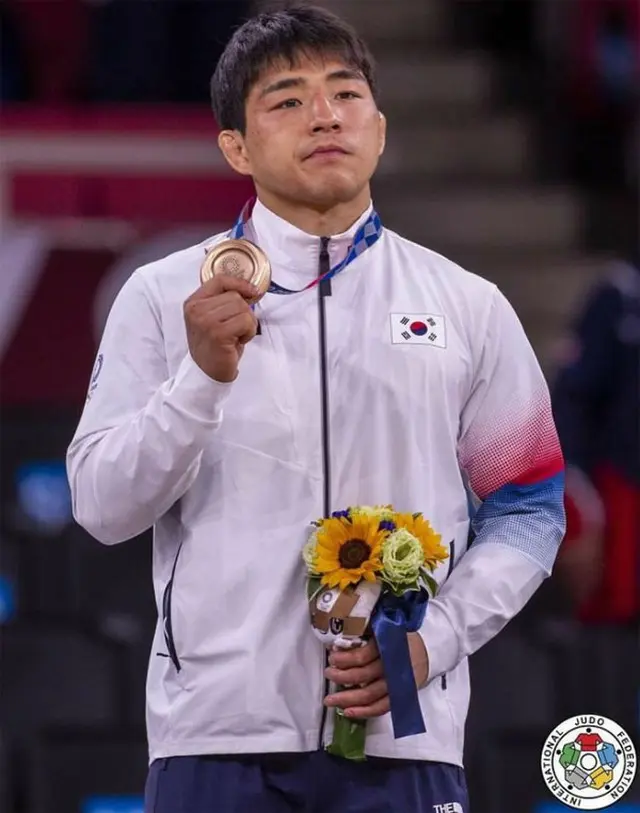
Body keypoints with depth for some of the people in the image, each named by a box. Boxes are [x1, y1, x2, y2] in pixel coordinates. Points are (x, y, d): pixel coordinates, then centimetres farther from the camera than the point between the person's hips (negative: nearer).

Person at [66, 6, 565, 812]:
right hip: (216, 732, -1)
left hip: (402, 734, 1)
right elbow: (102, 506, 1)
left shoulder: (469, 310, 9)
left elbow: (526, 512, 10)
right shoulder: (165, 297, 6)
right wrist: (204, 377, -13)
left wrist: (433, 640, -5)